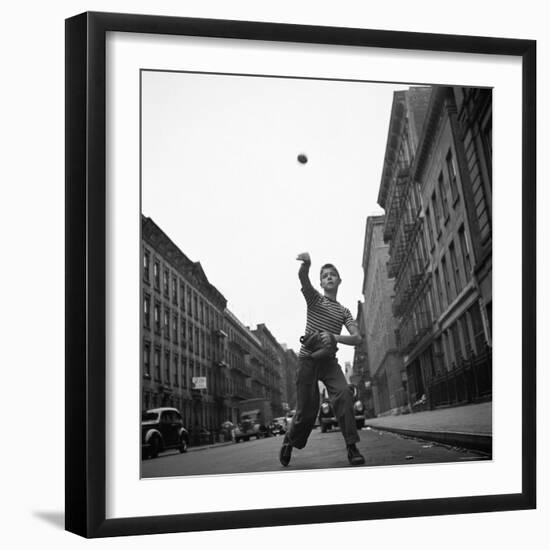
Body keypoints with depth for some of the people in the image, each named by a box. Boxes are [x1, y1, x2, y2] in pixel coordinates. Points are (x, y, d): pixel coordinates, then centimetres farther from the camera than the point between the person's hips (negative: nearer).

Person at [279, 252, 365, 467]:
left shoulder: (344, 312, 13)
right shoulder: (315, 298, 5)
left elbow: (357, 339, -1)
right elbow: (303, 277, -18)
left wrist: (334, 338, -21)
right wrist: (306, 264, -42)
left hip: (329, 361, 2)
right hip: (308, 359, -2)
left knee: (343, 394, -25)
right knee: (307, 410, -6)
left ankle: (352, 447, -23)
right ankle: (289, 442, 23)